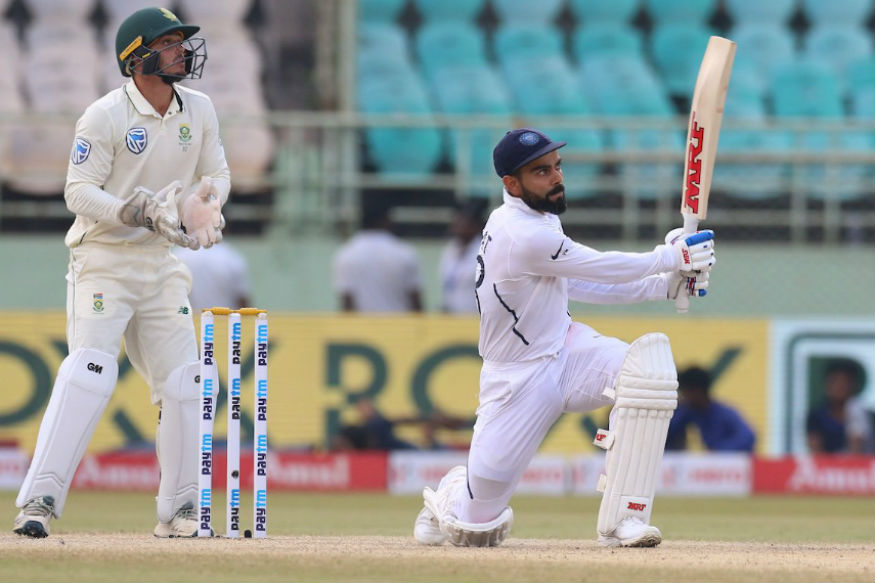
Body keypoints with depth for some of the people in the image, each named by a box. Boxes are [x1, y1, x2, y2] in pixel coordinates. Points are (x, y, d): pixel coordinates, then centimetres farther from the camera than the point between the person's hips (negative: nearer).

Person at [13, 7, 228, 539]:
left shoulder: (199, 111, 5)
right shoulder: (105, 117, -14)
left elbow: (216, 174, 13)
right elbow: (79, 191, -16)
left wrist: (205, 206, -9)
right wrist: (139, 211, -29)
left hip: (160, 261, 6)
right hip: (102, 259, -6)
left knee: (183, 379, 2)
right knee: (90, 371, -20)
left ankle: (179, 510, 11)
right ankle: (39, 500, -23)